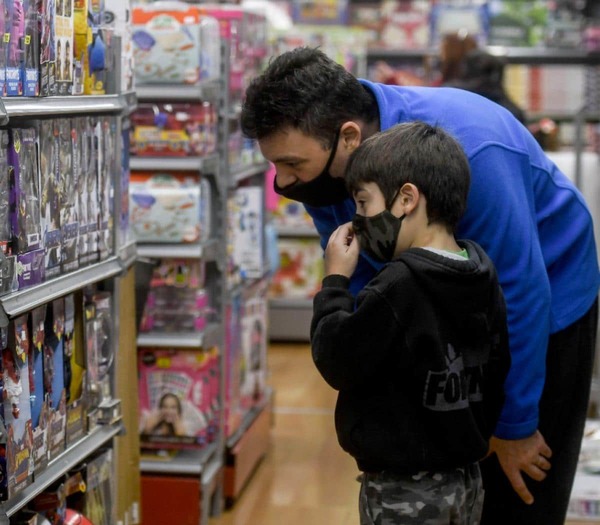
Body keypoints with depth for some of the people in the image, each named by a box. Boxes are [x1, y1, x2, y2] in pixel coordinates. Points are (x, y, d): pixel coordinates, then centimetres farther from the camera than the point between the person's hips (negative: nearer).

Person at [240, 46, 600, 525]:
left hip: (546, 303, -5)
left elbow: (521, 294, -30)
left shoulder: (467, 151, -38)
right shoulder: (323, 164, -18)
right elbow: (357, 282, -5)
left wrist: (515, 426, -22)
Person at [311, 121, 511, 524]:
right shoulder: (484, 276, 2)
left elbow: (337, 363, -17)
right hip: (466, 479, 8)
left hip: (403, 491, -8)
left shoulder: (398, 286, -23)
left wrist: (335, 281, -7)